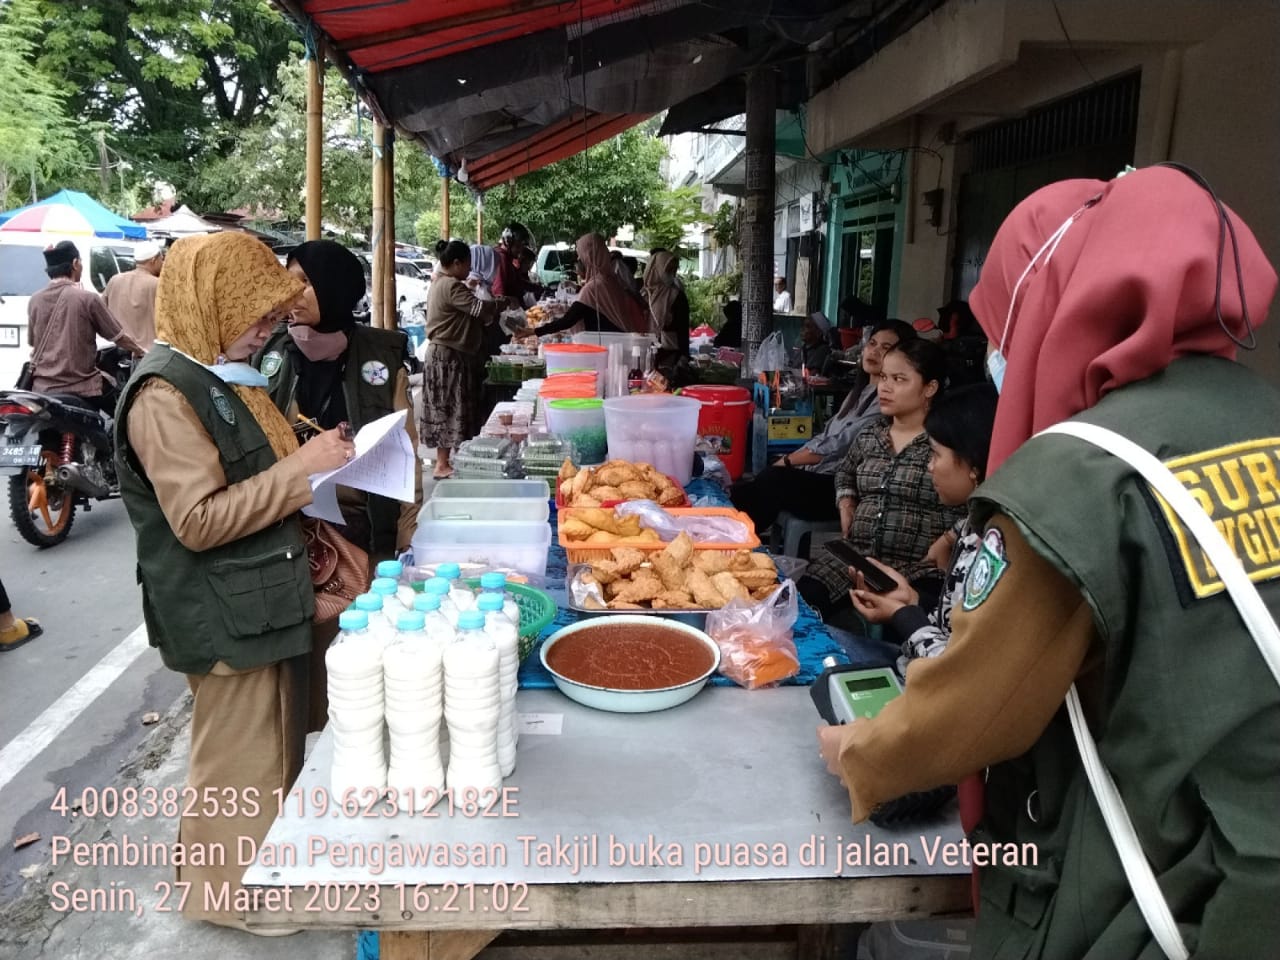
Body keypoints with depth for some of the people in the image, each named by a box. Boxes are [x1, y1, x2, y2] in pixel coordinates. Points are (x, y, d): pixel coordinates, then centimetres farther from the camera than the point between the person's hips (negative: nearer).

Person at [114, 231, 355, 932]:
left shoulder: (222, 378, 11)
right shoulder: (165, 395, -19)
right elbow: (198, 521, -25)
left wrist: (311, 454, 7)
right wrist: (300, 468, -24)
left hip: (263, 600, 10)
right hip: (226, 617, -9)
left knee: (276, 749, 22)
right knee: (241, 763, 6)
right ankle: (231, 894, 26)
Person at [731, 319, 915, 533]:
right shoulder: (861, 390, 18)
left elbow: (840, 444, -15)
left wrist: (787, 462, -6)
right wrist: (787, 460, 3)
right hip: (818, 475, 8)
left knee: (773, 480, -27)